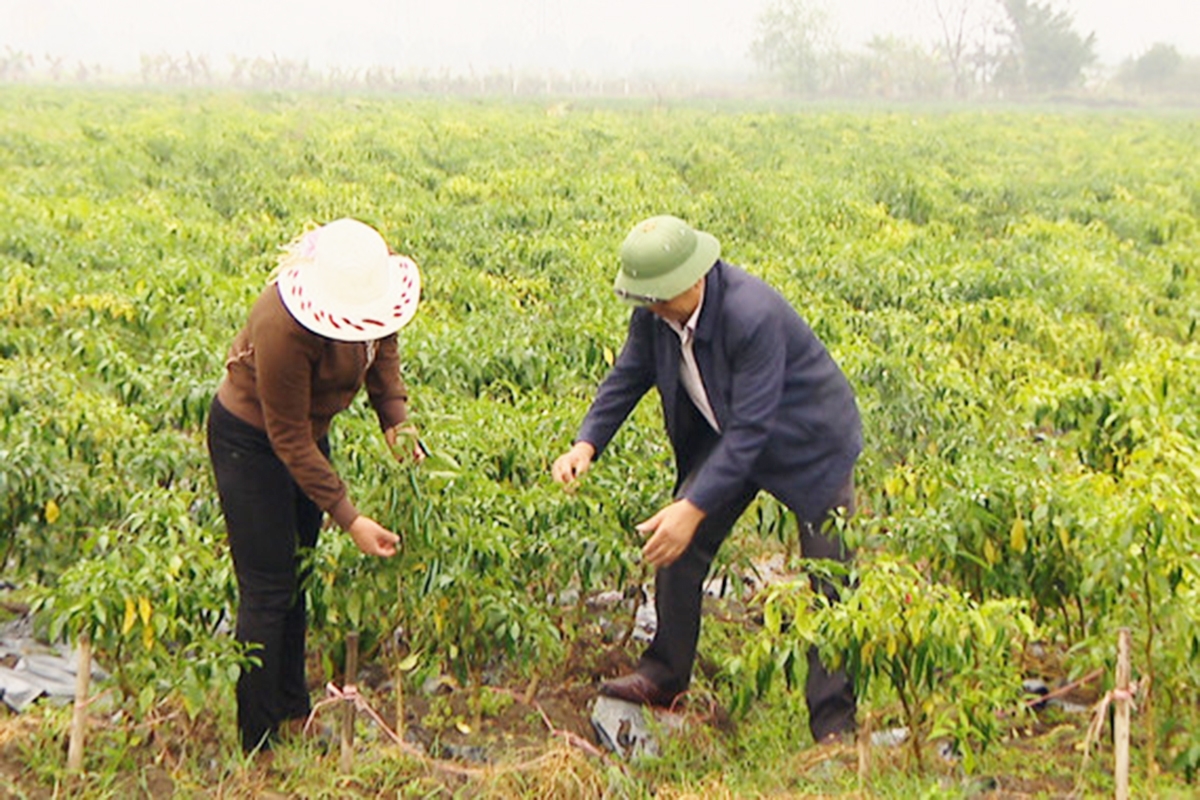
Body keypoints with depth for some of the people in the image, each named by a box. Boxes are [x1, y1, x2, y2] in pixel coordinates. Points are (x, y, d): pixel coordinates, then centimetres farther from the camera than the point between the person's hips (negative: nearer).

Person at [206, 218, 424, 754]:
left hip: (309, 427, 7)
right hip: (250, 441, -7)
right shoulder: (284, 329, -38)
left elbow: (382, 350, 6)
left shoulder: (369, 290, -18)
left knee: (296, 574, 16)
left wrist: (395, 418, -7)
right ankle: (258, 745, 7)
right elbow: (288, 441, -29)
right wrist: (349, 519, -29)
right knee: (267, 591, -4)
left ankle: (293, 712, 31)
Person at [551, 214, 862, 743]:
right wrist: (587, 443, -16)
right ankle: (663, 676, 14)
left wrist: (694, 507, -38)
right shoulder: (655, 311, -14)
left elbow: (751, 428, -35)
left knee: (826, 581, -6)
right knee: (677, 545, -4)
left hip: (808, 441, -7)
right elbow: (629, 376, 1)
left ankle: (834, 725, 6)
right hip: (727, 435, 7)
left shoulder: (754, 315, -36)